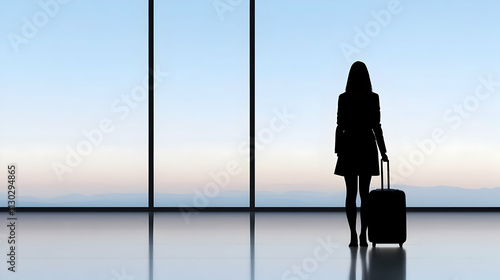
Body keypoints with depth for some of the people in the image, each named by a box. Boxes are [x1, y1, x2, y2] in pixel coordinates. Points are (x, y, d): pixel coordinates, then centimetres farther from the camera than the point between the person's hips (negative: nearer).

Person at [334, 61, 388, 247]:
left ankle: (353, 236, -1)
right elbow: (376, 126, -3)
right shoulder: (373, 98, -4)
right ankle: (363, 236, 3)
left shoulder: (343, 98, -4)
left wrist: (338, 150, 4)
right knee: (364, 193, 5)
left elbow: (340, 126, -4)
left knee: (351, 193, 4)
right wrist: (383, 151, 4)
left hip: (348, 148, 0)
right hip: (367, 148, 1)